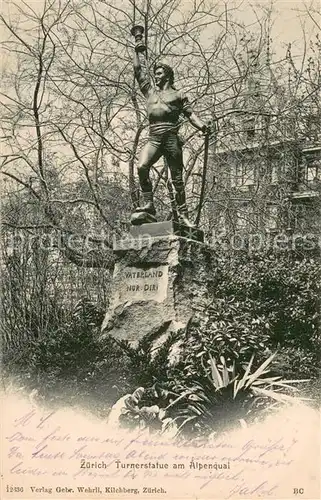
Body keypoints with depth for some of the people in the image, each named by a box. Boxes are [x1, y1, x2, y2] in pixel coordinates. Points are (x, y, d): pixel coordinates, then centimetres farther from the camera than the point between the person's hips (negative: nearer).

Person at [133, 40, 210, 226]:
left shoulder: (178, 94, 12)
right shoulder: (150, 90, 22)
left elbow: (190, 113, 4)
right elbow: (139, 71, 28)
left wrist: (202, 126, -12)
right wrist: (139, 52, 28)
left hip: (172, 137, -3)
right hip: (154, 138, 3)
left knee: (177, 179, -2)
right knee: (142, 167, -23)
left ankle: (183, 215, 1)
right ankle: (148, 204, -18)